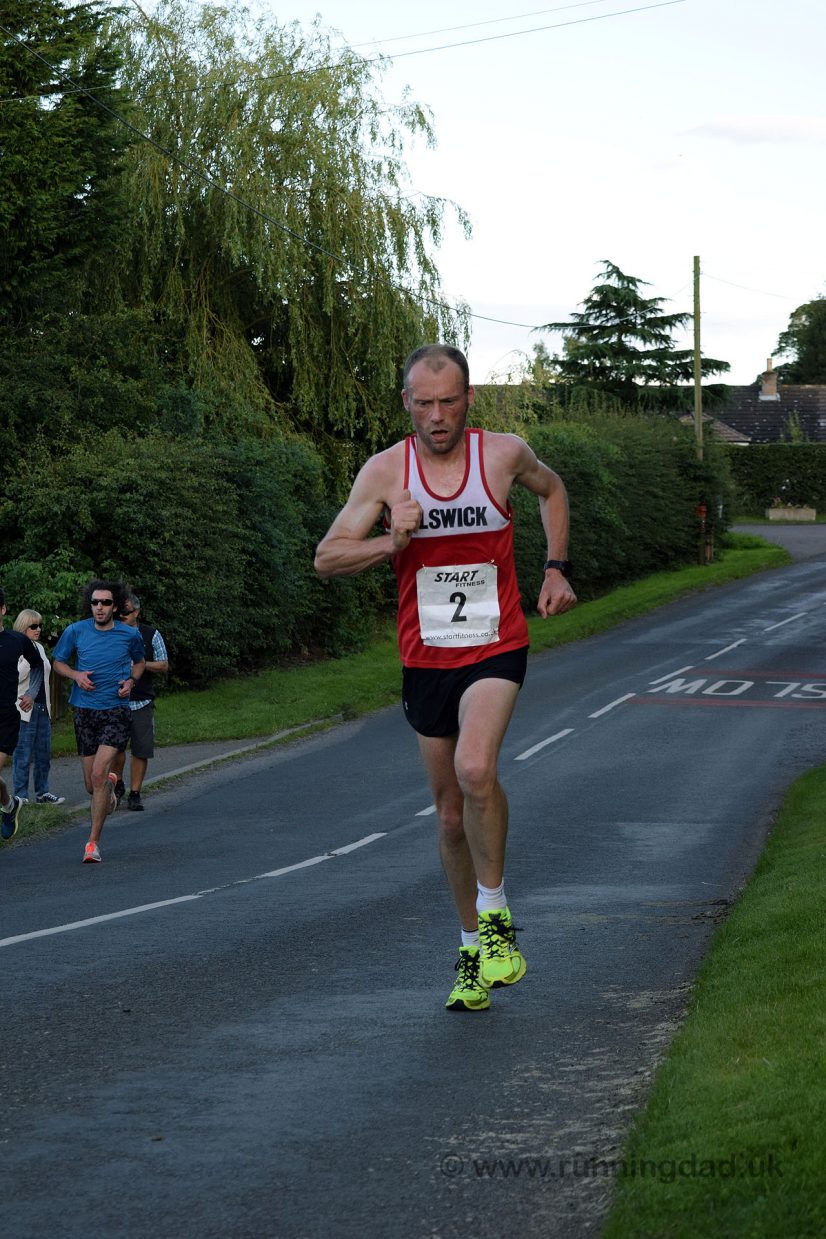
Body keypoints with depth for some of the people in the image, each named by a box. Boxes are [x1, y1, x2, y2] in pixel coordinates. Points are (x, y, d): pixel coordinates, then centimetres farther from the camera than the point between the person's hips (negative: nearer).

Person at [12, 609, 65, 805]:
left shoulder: (39, 648, 15)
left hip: (43, 708, 8)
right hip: (25, 710, -8)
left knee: (44, 753, 10)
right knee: (23, 755, -4)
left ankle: (42, 793, 18)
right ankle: (21, 795, 0)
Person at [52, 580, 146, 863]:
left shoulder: (130, 635, -1)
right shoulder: (76, 632, -2)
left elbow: (139, 662, 19)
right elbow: (58, 662, 12)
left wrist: (131, 681, -2)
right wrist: (76, 675, -8)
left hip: (116, 712, -2)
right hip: (84, 711, 2)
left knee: (98, 775, -17)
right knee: (91, 785, 8)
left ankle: (93, 843, -8)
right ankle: (110, 785, 48)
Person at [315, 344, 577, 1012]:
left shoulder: (505, 454, -5)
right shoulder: (385, 471, -5)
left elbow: (552, 489, 18)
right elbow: (326, 559, -5)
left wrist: (557, 569, 9)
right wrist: (391, 542, -22)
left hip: (496, 649, -2)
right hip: (425, 657, 2)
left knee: (474, 769, -28)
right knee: (451, 812, 10)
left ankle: (495, 917, -9)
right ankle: (475, 950, 26)